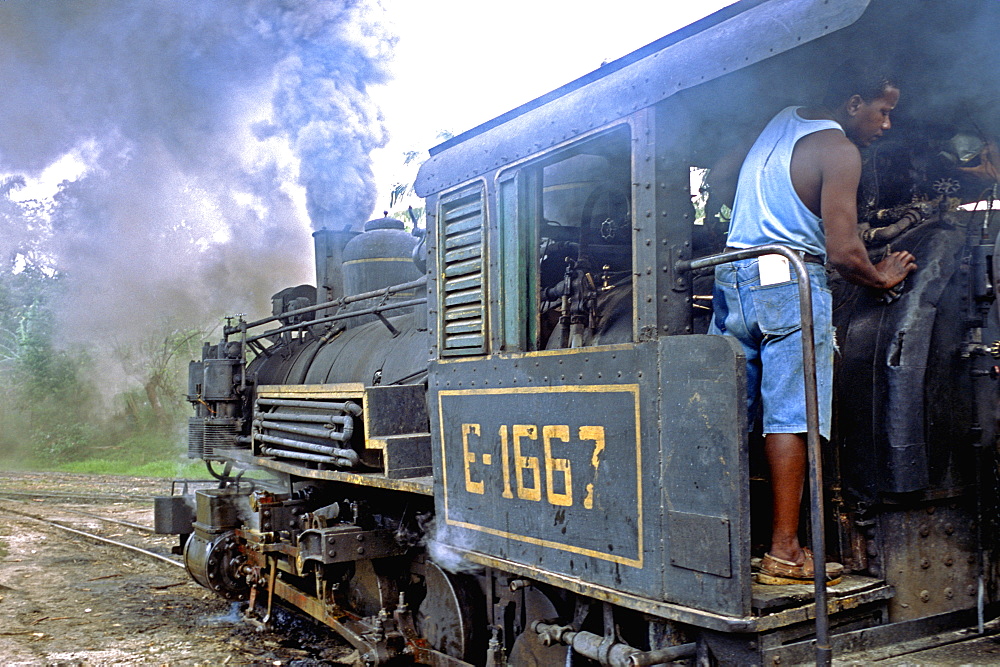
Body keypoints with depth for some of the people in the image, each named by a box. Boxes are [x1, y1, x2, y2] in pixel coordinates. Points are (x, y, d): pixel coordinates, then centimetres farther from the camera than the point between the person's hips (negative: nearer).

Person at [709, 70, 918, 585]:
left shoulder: (784, 120, 18)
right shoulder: (839, 150, -7)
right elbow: (842, 252, -14)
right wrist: (882, 277, 5)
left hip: (731, 272, 8)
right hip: (788, 280, -8)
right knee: (789, 417, -5)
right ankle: (783, 552, -2)